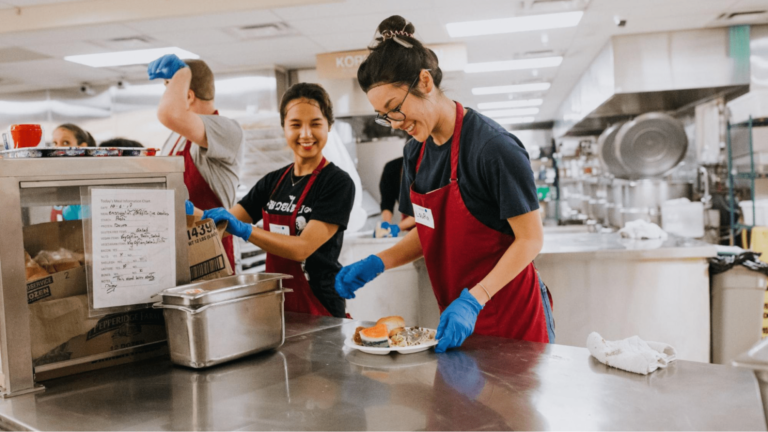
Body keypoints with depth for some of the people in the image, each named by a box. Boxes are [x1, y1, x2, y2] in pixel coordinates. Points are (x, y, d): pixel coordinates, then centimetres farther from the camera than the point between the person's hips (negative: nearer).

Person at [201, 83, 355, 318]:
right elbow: (225, 223, 4)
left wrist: (243, 230, -28)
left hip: (319, 308, -5)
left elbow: (302, 248, -21)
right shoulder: (273, 181, 9)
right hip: (276, 303, 6)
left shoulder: (338, 182, -12)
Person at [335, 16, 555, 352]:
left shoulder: (493, 147, -20)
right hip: (458, 315, 6)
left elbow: (530, 239, -17)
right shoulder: (415, 153, 2)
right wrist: (377, 264, -4)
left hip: (513, 315, -6)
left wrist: (473, 300, -25)